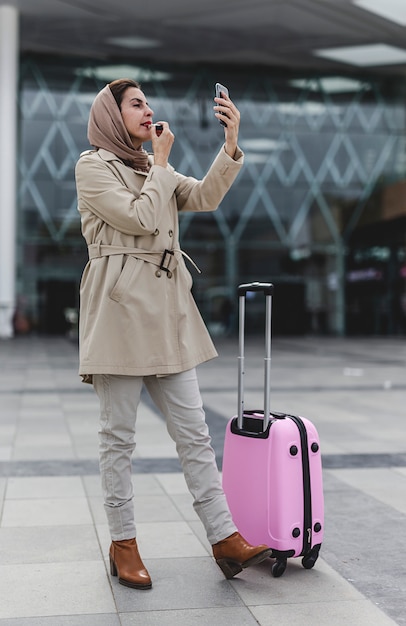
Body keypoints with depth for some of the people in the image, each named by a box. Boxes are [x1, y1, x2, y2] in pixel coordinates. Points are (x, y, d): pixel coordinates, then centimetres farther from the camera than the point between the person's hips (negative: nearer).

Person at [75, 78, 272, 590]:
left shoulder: (156, 171, 21)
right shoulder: (93, 166, 1)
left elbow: (206, 196, 5)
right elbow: (140, 217, -12)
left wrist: (231, 144, -8)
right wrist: (161, 161, 0)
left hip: (166, 312, 7)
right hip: (119, 308, -6)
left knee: (194, 432, 4)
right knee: (119, 436, 2)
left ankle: (225, 539, 8)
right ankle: (123, 545, 14)